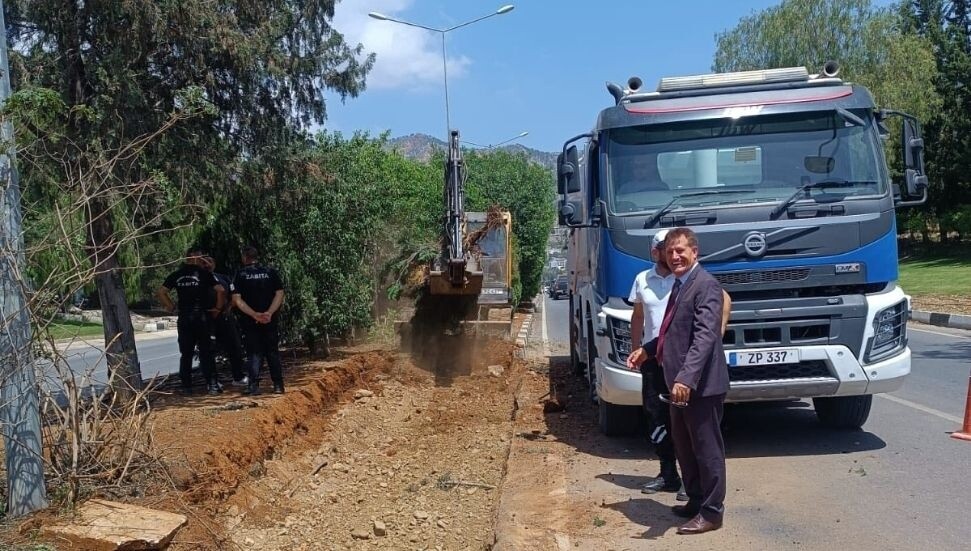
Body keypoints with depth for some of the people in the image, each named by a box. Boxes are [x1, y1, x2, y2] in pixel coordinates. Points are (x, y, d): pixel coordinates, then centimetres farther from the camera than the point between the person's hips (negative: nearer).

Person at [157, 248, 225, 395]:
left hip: (184, 318, 3)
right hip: (202, 317, -3)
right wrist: (218, 308, -1)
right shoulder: (204, 273, -4)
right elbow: (221, 290, -13)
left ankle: (186, 387, 9)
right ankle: (211, 384, -2)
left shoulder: (176, 275, 7)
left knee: (186, 354, 8)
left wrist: (172, 308, 8)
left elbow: (161, 292, 5)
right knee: (206, 353, 2)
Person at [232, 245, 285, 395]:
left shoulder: (241, 275, 0)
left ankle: (254, 385, -4)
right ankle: (278, 385, 8)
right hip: (271, 320, 1)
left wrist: (254, 314, -15)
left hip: (250, 321, -1)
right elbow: (279, 294, -7)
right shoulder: (271, 272, 3)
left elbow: (237, 299, -9)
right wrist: (270, 313, -15)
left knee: (255, 353, 5)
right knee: (273, 352, 10)